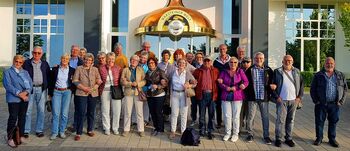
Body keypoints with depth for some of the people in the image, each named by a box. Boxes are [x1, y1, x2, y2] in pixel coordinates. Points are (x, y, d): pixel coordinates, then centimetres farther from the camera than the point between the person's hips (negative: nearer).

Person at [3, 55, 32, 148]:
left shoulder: (25, 72, 17)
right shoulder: (8, 72, 4)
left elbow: (30, 84, 7)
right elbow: (8, 85, -9)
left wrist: (26, 92, -12)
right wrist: (19, 93, -17)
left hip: (25, 98, 4)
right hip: (13, 99, -4)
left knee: (22, 117, 9)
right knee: (13, 118, -3)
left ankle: (21, 136, 20)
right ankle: (10, 138, 6)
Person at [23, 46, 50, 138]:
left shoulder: (45, 64, 11)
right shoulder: (27, 63, 4)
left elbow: (48, 76, 12)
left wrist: (47, 86, 1)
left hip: (41, 89, 2)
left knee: (41, 110, 5)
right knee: (28, 110, 2)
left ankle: (39, 130, 15)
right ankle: (26, 130, 12)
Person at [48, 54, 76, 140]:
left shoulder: (72, 70, 3)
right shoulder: (55, 69, 4)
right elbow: (51, 81, 8)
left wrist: (72, 89, -4)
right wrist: (50, 92, 6)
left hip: (67, 92, 0)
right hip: (56, 91, 0)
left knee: (64, 113, 2)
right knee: (55, 113, -2)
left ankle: (62, 131, 15)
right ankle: (54, 132, 8)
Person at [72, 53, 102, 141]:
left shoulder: (95, 69, 12)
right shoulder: (79, 68, 6)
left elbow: (99, 81, 8)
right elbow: (75, 81, -1)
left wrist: (93, 89, -8)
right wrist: (84, 88, -12)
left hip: (93, 94, 3)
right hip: (81, 93, -3)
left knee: (91, 113, 10)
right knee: (81, 113, -6)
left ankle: (90, 130, 24)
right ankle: (78, 133, 2)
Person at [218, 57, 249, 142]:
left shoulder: (240, 71, 3)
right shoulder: (224, 72, 9)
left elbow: (246, 82, -3)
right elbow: (220, 83, 2)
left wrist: (235, 88, -12)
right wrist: (227, 88, -16)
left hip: (237, 97, -1)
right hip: (226, 97, 2)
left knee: (236, 116, 3)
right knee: (227, 116, 3)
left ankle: (235, 134, 16)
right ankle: (227, 133, 18)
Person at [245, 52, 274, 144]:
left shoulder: (268, 70, 3)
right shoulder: (249, 70, 1)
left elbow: (272, 82, 10)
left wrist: (270, 93, 2)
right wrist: (247, 94, -3)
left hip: (264, 98, 1)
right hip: (252, 97, 0)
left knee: (265, 117, 7)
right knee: (250, 117, 6)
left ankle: (266, 136, 18)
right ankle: (250, 134, 20)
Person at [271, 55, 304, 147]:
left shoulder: (297, 72, 10)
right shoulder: (277, 71, 1)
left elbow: (301, 84, 12)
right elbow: (272, 85, -1)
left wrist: (300, 97, 3)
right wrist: (276, 97, -8)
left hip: (294, 100, 3)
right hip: (282, 100, -3)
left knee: (290, 120, 9)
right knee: (280, 120, -4)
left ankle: (288, 138, 20)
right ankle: (278, 139, 6)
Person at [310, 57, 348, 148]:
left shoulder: (340, 75, 10)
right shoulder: (318, 75, 3)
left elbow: (345, 89, 10)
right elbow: (312, 89, 3)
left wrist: (341, 101, 1)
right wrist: (315, 101, -4)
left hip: (335, 104, 2)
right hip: (321, 104, -1)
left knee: (333, 122, 9)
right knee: (319, 121, 5)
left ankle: (332, 139, 23)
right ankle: (319, 138, 19)